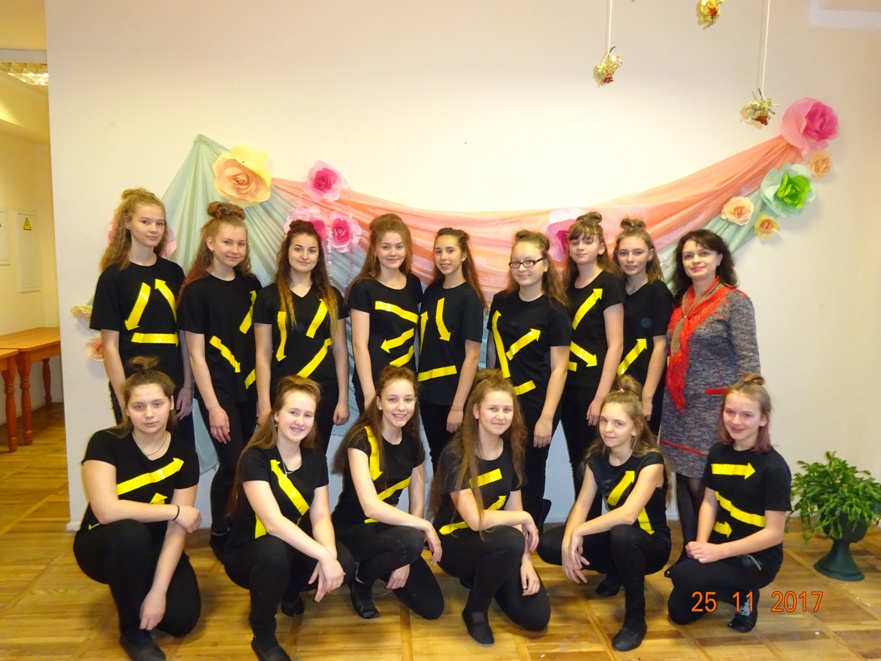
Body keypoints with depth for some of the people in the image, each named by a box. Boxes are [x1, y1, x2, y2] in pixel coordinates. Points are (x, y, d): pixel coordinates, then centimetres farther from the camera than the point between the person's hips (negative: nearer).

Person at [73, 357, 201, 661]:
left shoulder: (183, 453, -12)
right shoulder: (105, 443, -19)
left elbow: (176, 531, -15)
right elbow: (106, 510, -32)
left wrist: (158, 591, -23)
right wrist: (175, 511, -25)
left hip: (156, 549, 2)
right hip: (102, 545, -2)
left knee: (182, 618, -18)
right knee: (129, 533, -37)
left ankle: (140, 595, 18)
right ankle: (132, 631, -12)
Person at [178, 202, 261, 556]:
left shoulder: (251, 285, 5)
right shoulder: (196, 290, -9)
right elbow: (196, 354, -9)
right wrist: (213, 406, -12)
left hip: (250, 389, 5)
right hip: (218, 391, -5)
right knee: (232, 465, -1)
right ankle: (220, 535, 21)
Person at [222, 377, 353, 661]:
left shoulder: (315, 457, -4)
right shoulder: (255, 458, -22)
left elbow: (321, 516, -9)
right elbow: (274, 522, -32)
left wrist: (329, 553, -29)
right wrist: (323, 556, -39)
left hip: (293, 547, 5)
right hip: (248, 553, -5)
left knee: (344, 562, -22)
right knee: (274, 550, -39)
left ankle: (290, 591, 12)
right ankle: (263, 635, -11)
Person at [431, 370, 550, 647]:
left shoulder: (511, 450, -3)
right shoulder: (456, 455, -23)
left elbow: (513, 509, 0)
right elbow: (475, 520, -28)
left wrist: (526, 560, -11)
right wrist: (525, 519, -16)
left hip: (498, 546, 6)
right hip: (455, 543, -6)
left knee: (537, 617, -8)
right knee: (511, 540, -36)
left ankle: (481, 576, 20)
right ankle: (475, 610, -8)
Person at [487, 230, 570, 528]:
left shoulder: (554, 311, -9)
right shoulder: (500, 302, 4)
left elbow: (559, 368, -11)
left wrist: (547, 417, -15)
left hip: (535, 405, -4)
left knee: (529, 474, 11)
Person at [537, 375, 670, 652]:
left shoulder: (650, 461, -24)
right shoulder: (597, 457, -5)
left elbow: (628, 514, -37)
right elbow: (581, 505, -10)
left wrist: (579, 532, -32)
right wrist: (568, 541, -28)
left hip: (651, 544, -6)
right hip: (616, 538, 6)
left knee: (621, 534, -41)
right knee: (548, 545, -12)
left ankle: (635, 618, -17)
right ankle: (616, 572, 11)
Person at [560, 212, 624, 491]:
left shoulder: (608, 283, -7)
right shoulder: (568, 284, 11)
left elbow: (615, 344, -12)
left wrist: (601, 397, -17)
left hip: (594, 384, -6)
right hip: (569, 385, 6)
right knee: (577, 463, 13)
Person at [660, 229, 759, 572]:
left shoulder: (735, 301, -8)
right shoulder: (681, 300, 10)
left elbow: (748, 359, -11)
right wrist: (666, 394, 9)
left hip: (714, 406, -6)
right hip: (679, 405, 6)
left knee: (702, 483, -2)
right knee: (684, 479, 11)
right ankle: (688, 553, 25)